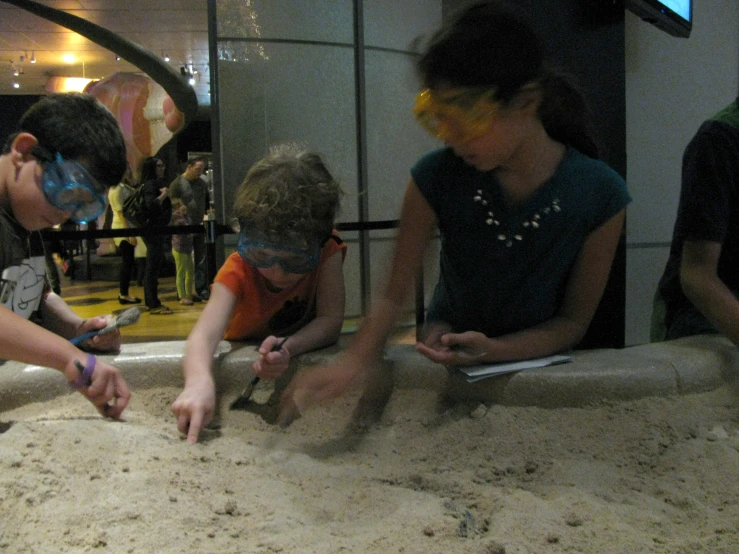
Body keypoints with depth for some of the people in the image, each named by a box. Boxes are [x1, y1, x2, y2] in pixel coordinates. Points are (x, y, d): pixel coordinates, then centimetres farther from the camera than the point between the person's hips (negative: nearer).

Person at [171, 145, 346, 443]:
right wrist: (199, 381, -64)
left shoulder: (327, 252, -23)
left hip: (306, 355, 0)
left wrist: (289, 348, -45)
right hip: (242, 359, 0)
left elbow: (331, 320, -25)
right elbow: (205, 332, -42)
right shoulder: (238, 271, -27)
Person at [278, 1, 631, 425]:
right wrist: (355, 360, -31)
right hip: (443, 359, 0)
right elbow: (395, 295, -12)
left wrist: (494, 351, -25)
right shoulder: (437, 178, -15)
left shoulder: (599, 194, -17)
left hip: (539, 362, 0)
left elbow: (574, 321, -8)